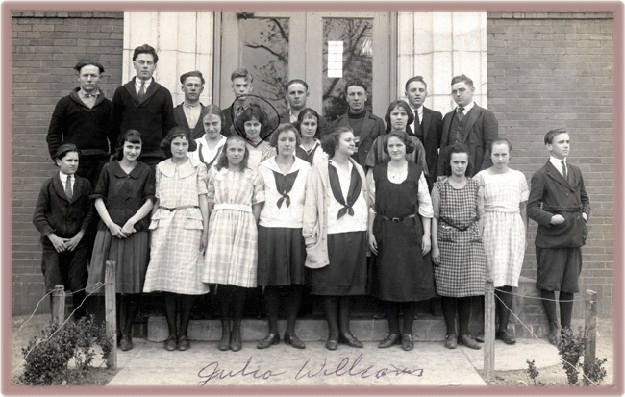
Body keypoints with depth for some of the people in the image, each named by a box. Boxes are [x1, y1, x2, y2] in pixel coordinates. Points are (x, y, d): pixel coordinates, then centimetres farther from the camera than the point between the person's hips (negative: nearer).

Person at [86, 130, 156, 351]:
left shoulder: (146, 171, 11)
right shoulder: (109, 169, 12)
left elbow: (150, 200, 3)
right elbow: (99, 198, 7)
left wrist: (132, 221, -9)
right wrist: (111, 224, -5)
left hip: (136, 232, 0)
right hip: (110, 230, 0)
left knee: (133, 284, 0)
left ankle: (127, 334, 8)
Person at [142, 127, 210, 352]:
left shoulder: (198, 167, 9)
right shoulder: (160, 168, 15)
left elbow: (203, 200, 6)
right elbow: (157, 200, 15)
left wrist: (206, 230, 0)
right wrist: (152, 229, 8)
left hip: (189, 223, -2)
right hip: (164, 223, 2)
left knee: (188, 276, -4)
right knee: (166, 277, -1)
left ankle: (183, 333, 6)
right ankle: (171, 333, 8)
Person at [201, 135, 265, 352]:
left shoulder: (253, 175, 10)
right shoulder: (215, 172, 12)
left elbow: (257, 204, 9)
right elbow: (209, 201, 12)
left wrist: (251, 228, 0)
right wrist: (208, 228, 4)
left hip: (245, 227, 0)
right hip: (220, 226, 0)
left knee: (240, 279, -2)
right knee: (222, 279, -3)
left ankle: (236, 332, 9)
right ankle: (225, 331, 7)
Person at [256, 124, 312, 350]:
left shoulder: (306, 168, 9)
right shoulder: (264, 168, 8)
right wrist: (254, 225, 2)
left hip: (297, 229, 1)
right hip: (270, 229, 0)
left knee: (296, 283, 2)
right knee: (271, 282, 2)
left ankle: (291, 332, 15)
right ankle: (272, 332, 14)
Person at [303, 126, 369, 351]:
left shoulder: (358, 169, 13)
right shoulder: (321, 170, -1)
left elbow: (365, 200, 15)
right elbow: (311, 204, -3)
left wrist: (368, 230, 7)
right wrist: (310, 235, -7)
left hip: (356, 233, 4)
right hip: (331, 235, -4)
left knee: (348, 285, 10)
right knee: (330, 286, 4)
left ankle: (345, 331, 21)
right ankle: (333, 333, 16)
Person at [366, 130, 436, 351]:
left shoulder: (417, 172, 3)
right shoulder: (376, 173, 4)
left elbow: (425, 206, 3)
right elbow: (371, 206, 5)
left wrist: (427, 234, -3)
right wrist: (370, 233, -1)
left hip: (411, 231, -1)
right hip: (385, 232, 1)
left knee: (411, 281, 3)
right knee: (387, 281, 5)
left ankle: (407, 333, 15)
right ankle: (393, 332, 17)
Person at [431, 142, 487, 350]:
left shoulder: (476, 187, 8)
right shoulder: (439, 187, 2)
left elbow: (480, 218, 11)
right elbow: (434, 218, 1)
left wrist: (478, 240, 2)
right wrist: (435, 246, -4)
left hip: (471, 243, 2)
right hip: (447, 242, -2)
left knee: (468, 288, 2)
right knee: (448, 289, 0)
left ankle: (464, 333, 14)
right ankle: (451, 333, 12)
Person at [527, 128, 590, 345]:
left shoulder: (576, 171, 14)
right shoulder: (541, 175, -4)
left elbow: (584, 199, 23)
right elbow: (532, 208, -6)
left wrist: (585, 213, 4)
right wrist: (550, 218, -20)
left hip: (574, 237, 5)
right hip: (551, 238, -5)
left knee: (569, 285, 12)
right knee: (548, 285, 1)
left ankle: (566, 327, 24)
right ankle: (553, 328, 17)